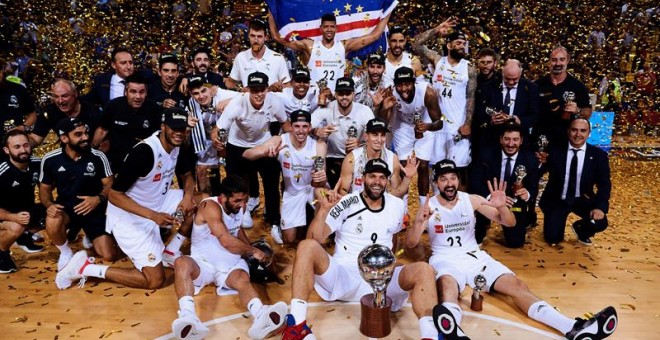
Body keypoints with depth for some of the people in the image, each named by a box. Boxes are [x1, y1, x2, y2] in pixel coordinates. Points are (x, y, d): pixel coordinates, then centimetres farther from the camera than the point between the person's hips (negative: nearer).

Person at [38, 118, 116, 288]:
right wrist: (49, 204, -16)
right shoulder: (50, 159, -7)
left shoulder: (98, 157, -12)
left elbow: (110, 184, -8)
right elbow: (44, 188, 5)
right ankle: (66, 253, -4)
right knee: (52, 222, -38)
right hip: (66, 208, 1)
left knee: (109, 255, -12)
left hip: (94, 210, 0)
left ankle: (89, 237, 24)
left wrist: (99, 199, -29)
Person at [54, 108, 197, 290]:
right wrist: (153, 215, -33)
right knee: (155, 280, -10)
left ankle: (170, 252, 10)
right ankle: (85, 267, 1)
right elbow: (114, 195, -26)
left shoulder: (178, 147, -4)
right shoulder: (143, 152, -29)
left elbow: (187, 175, 11)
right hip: (128, 217, -8)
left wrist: (188, 195, -13)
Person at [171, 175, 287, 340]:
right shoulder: (210, 206, -18)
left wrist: (251, 250, 11)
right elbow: (226, 241, -26)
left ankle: (261, 317, -60)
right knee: (181, 263, -35)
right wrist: (253, 251, -14)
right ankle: (189, 317, -59)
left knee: (243, 279, -29)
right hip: (203, 262, -4)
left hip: (231, 264, 4)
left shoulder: (239, 207, 5)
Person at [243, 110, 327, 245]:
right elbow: (246, 154, -28)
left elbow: (322, 180, -26)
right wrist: (265, 152, -50)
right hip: (292, 192, -1)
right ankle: (280, 225, 33)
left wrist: (322, 178, -52)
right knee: (289, 240, -4)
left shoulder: (319, 145, -22)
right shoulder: (279, 141, -23)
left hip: (312, 188, 1)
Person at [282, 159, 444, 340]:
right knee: (307, 246, -29)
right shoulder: (345, 204, -2)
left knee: (424, 270, -22)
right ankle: (297, 323, -34)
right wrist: (324, 209, -25)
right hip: (342, 272, -2)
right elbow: (314, 239, -11)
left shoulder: (397, 205, 10)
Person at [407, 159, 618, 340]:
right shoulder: (429, 207, -1)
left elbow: (509, 223, 3)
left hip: (475, 257, 4)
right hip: (445, 260, -4)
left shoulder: (472, 200, 6)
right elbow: (410, 244, -9)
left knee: (516, 285, -16)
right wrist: (418, 223, -31)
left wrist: (501, 206, -20)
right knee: (447, 284, -39)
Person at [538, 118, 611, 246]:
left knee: (600, 223, -23)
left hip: (582, 200, 2)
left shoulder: (598, 155, -6)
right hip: (557, 200, -1)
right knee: (552, 239, -10)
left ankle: (581, 230, 15)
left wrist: (600, 207, -22)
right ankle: (558, 222, 28)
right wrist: (543, 163, -33)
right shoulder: (555, 151, -9)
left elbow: (604, 184, -6)